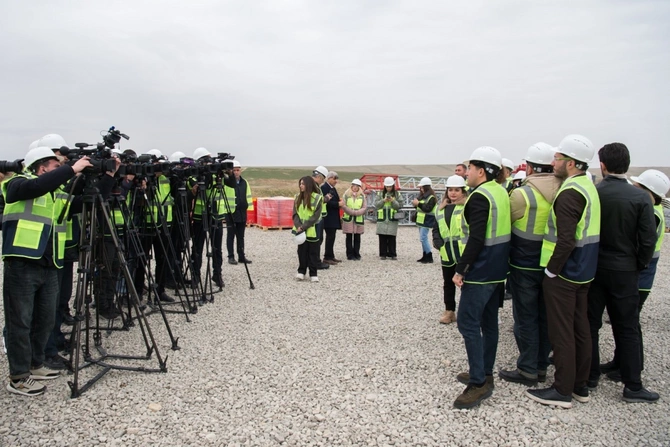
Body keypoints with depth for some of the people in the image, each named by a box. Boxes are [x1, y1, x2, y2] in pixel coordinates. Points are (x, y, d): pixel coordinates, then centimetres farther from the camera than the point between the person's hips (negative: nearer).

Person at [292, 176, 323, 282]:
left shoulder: (317, 198, -6)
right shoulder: (298, 197, 7)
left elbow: (315, 216, -11)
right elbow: (295, 213, 3)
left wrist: (304, 227, -16)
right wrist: (298, 226, -14)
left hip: (312, 230, -3)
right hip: (300, 229, 3)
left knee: (313, 252, 2)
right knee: (302, 251, 7)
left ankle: (313, 274, 8)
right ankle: (301, 271, 17)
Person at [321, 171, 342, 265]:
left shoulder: (333, 188, 17)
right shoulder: (324, 187, -12)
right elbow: (326, 202, -21)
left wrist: (340, 203, 6)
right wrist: (338, 204, -20)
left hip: (334, 218, 9)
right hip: (328, 218, -9)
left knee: (331, 237, 12)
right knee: (330, 237, -7)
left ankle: (331, 256, 18)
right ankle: (327, 257, -2)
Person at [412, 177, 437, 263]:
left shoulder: (431, 197, -13)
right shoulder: (422, 196, 14)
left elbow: (428, 208, -23)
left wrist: (418, 203, -21)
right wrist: (415, 204, 2)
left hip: (426, 222, -9)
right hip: (421, 221, 9)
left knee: (423, 238, -12)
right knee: (423, 239, 12)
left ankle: (429, 257, -7)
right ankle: (425, 256, 19)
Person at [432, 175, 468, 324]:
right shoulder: (441, 208, 13)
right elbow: (436, 228, 20)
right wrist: (437, 240, 3)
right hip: (447, 253, 6)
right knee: (448, 283, 16)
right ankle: (449, 311, 29)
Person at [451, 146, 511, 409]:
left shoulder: (479, 196, -18)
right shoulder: (500, 192, 12)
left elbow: (476, 239, -24)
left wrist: (460, 269, -18)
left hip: (481, 270, -10)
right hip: (496, 269, 10)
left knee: (468, 322, -7)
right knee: (488, 321, 16)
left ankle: (479, 383, -5)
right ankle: (485, 374, 26)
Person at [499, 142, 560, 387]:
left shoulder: (522, 194, -18)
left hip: (524, 267, -5)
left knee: (526, 318, 5)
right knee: (545, 316, 15)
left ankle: (528, 370, 13)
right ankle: (541, 367, 26)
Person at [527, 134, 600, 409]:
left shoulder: (570, 193, -20)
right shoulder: (588, 187, 11)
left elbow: (565, 241, -26)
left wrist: (551, 270, -15)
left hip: (563, 274, -10)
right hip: (583, 272, 10)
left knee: (561, 333, 1)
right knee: (580, 328, 16)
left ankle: (562, 391, 12)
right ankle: (580, 385, 28)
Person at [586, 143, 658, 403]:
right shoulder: (641, 197, -10)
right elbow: (648, 239, -10)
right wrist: (640, 265, 5)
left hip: (592, 268, 1)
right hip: (624, 271, -1)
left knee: (590, 323, 12)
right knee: (626, 329, 8)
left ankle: (589, 375, 22)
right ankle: (633, 386, 14)